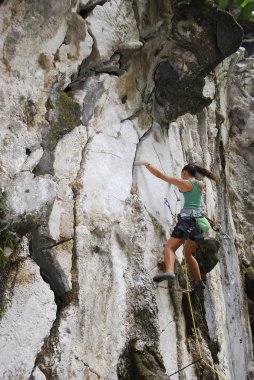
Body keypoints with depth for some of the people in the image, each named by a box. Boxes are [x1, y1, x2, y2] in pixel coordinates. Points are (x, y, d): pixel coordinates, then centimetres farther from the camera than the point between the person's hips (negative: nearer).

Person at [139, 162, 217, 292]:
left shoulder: (183, 183, 1)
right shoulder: (201, 185, 16)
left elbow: (159, 175, 1)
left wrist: (147, 164, 14)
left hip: (187, 219, -7)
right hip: (199, 220, 7)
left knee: (169, 248, -20)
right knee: (188, 254, 24)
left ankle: (169, 271, -49)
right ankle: (199, 283, 25)